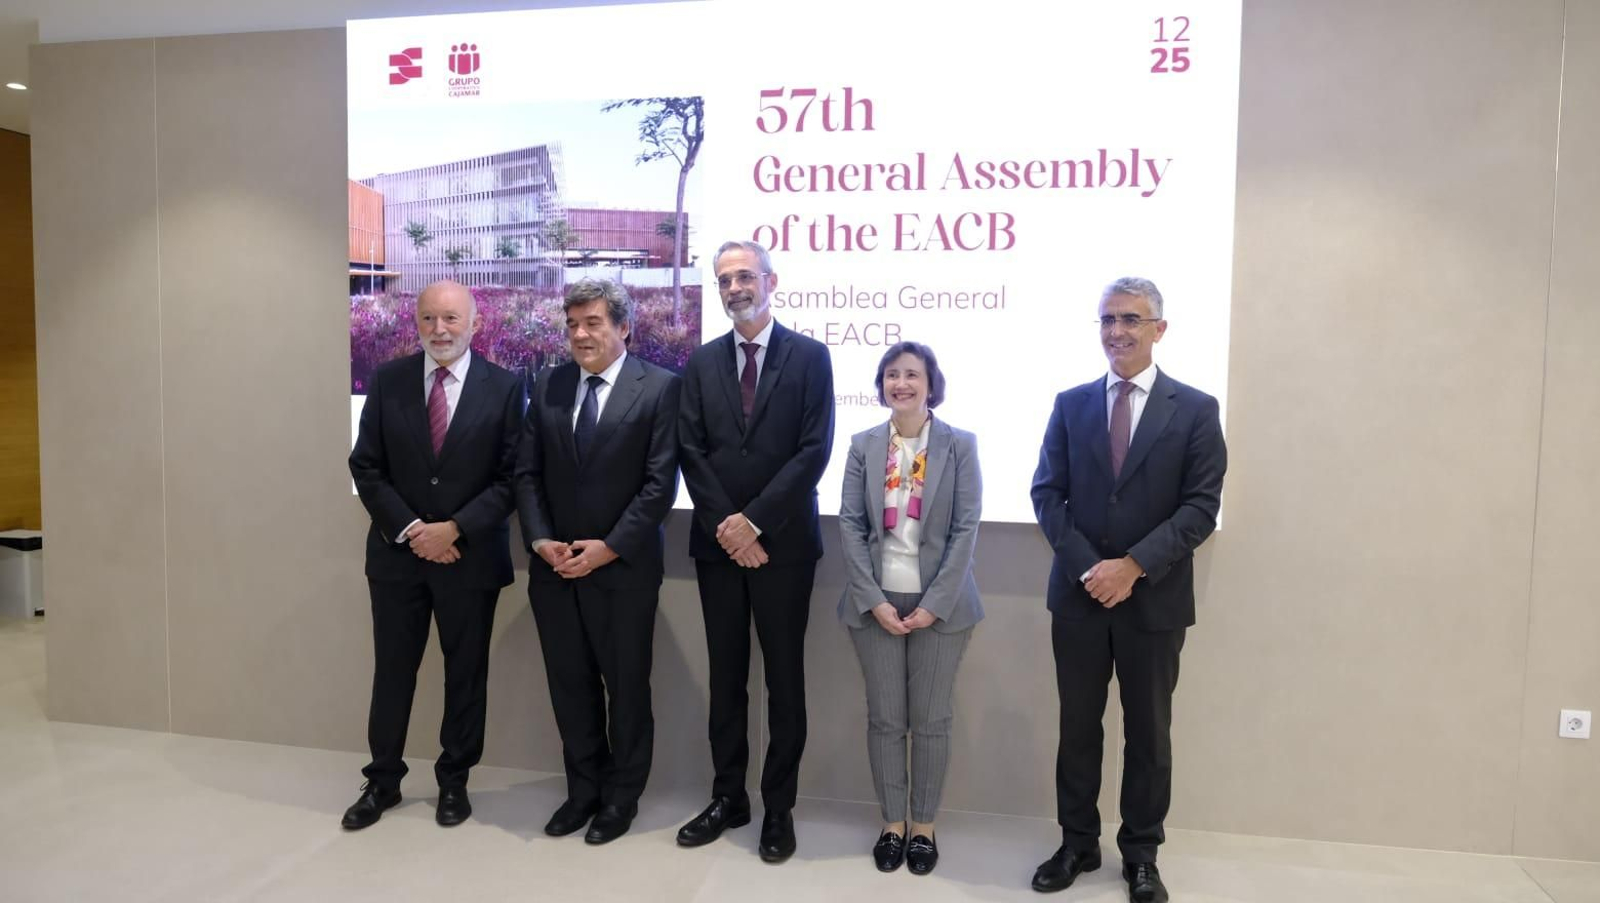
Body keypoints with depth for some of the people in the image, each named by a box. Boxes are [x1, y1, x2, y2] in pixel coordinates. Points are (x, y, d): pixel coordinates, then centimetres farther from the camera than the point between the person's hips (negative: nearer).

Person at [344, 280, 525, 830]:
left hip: (471, 554, -1)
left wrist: (456, 529, -16)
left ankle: (454, 781, 28)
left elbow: (512, 476, -7)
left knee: (466, 672, 10)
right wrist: (410, 530, -11)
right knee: (392, 670, 12)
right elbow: (366, 468, 0)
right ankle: (382, 780, 29)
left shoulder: (504, 387, -6)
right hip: (398, 551, 2)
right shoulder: (387, 381, 1)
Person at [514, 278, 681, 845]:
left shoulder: (659, 387, -7)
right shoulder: (547, 386, 7)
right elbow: (526, 472, 6)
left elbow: (661, 482, -11)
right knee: (570, 684, 12)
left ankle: (621, 797, 26)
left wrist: (608, 548, -15)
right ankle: (583, 789, 29)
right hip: (554, 565, 4)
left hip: (623, 566, -4)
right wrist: (540, 540, -7)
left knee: (626, 685, 8)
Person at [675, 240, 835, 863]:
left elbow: (814, 450, -9)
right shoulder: (702, 362, 9)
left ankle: (779, 807, 19)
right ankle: (728, 797, 24)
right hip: (718, 542, 3)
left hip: (782, 542, -3)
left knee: (784, 677, 6)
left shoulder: (809, 356, -1)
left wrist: (755, 521, -14)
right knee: (726, 676, 11)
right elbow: (691, 453, 3)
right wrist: (725, 525, -9)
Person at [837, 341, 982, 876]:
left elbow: (966, 528, -6)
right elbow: (850, 525, 0)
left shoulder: (960, 445, -2)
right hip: (876, 603, 2)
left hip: (939, 604, -1)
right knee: (884, 719, 9)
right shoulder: (863, 445, 4)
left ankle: (923, 826, 25)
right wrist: (874, 599, -9)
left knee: (931, 721, 8)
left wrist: (934, 604, -12)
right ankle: (892, 823, 26)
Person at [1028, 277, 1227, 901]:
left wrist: (1133, 566, -17)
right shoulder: (1071, 404, 5)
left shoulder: (1195, 410, -2)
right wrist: (1086, 567, -12)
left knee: (1148, 734, 11)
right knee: (1078, 727, 12)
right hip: (1079, 593, 2)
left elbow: (1201, 507, -7)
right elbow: (1047, 493, 1)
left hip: (1154, 600, -2)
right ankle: (1077, 844, 28)